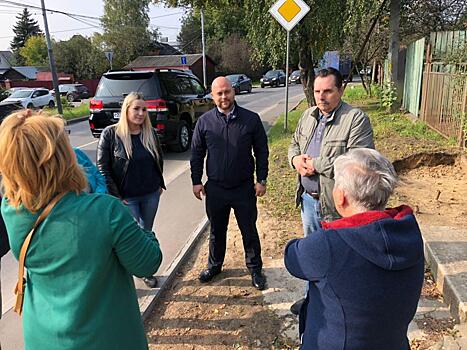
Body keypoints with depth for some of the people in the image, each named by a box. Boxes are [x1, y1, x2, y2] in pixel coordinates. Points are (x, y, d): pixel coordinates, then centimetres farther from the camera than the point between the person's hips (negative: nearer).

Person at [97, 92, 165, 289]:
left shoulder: (150, 133, 1)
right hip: (126, 197, -4)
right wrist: (115, 196, -11)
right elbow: (102, 167, -10)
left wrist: (159, 184, 12)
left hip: (151, 194, 4)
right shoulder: (110, 134, -12)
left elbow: (159, 160, 14)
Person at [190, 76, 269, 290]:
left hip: (244, 188, -1)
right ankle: (214, 265, 39)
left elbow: (262, 151, 0)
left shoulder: (251, 119, -6)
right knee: (216, 230, 18)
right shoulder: (205, 122, -2)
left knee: (249, 231, 11)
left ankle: (255, 269, 30)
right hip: (215, 188, 2)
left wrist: (261, 180, -2)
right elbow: (196, 154, 6)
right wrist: (196, 181, 3)